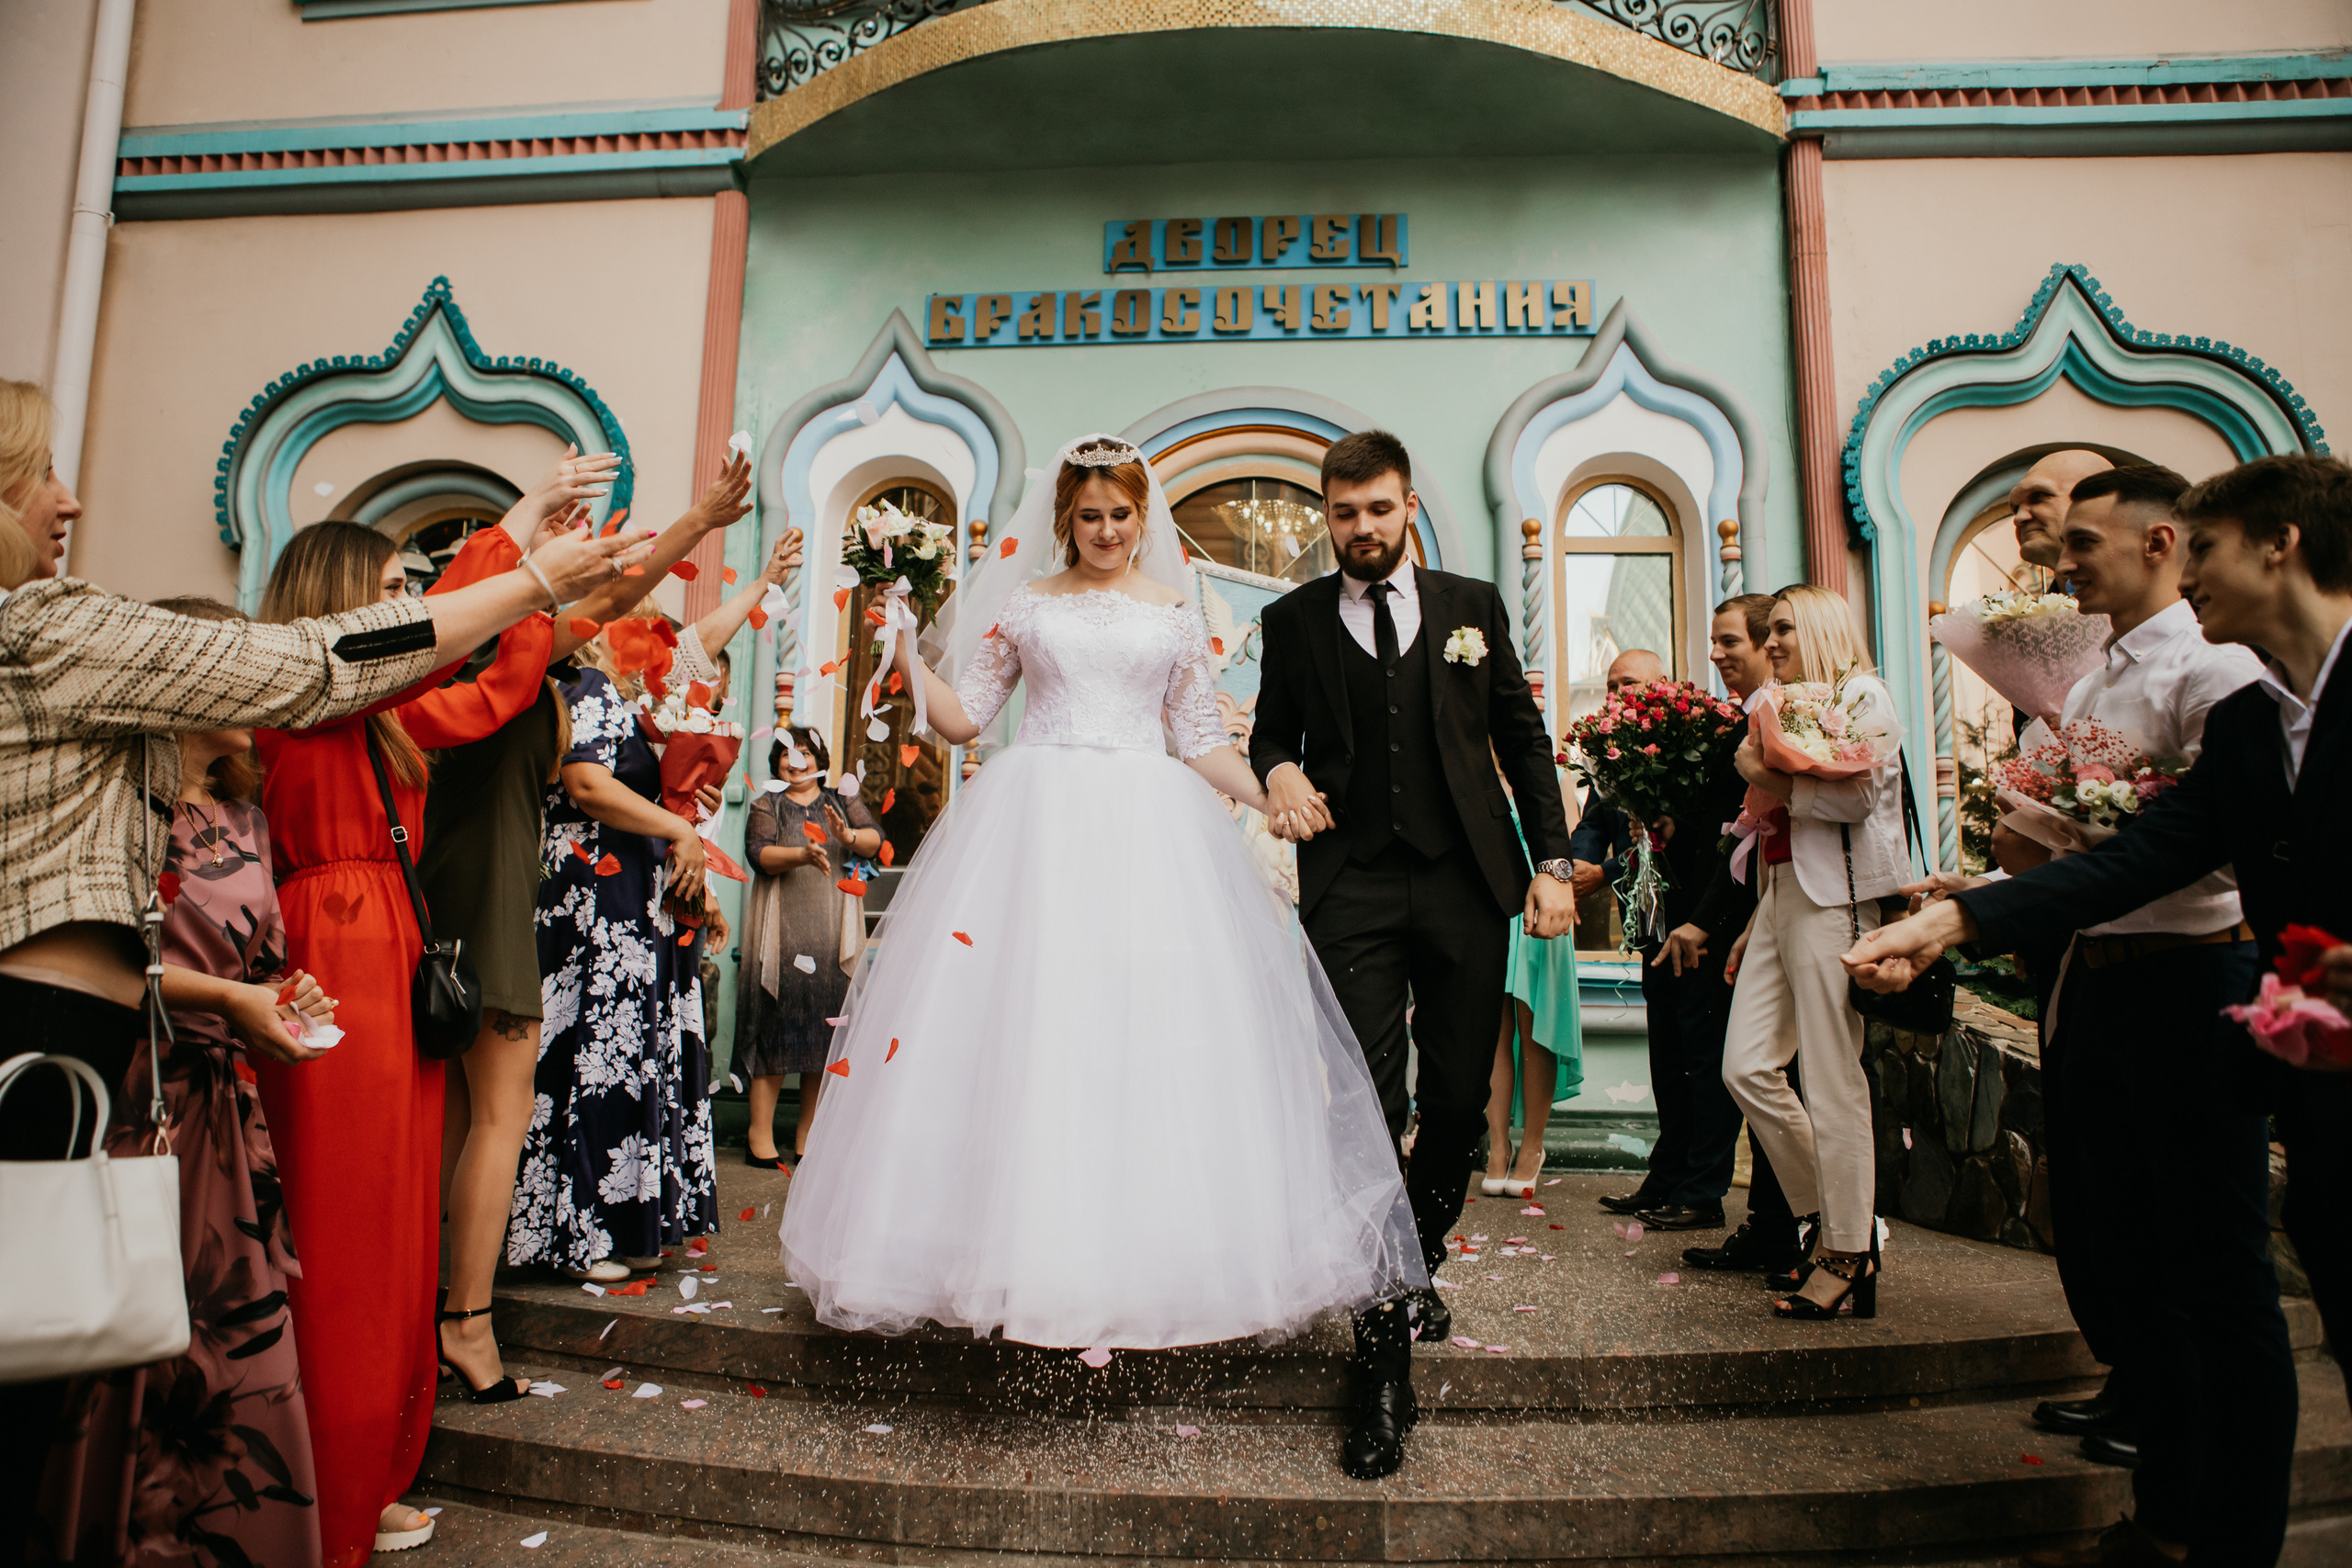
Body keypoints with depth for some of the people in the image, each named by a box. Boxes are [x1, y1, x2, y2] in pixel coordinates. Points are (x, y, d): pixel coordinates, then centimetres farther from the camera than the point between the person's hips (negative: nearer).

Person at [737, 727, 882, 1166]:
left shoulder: (842, 802, 16)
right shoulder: (766, 805, 10)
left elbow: (875, 840, 1)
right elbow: (759, 854, -7)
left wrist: (848, 836, -20)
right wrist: (803, 854, -24)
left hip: (833, 931, 2)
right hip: (782, 929, -2)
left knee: (826, 1023, 1)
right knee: (777, 1019, -5)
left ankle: (807, 1132, 11)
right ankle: (761, 1134, 1)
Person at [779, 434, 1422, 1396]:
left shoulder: (1177, 613, 14)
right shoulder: (1024, 603, 12)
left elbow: (1200, 742, 13)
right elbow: (963, 716, 11)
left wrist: (1273, 795, -1)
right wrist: (906, 656, -2)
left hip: (1150, 829, 1)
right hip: (1035, 826, 0)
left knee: (1152, 1027, -5)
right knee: (1021, 1018, -6)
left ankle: (1144, 1256, 7)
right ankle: (1021, 1246, 6)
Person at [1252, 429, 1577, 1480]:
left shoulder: (1472, 605, 11)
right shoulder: (1293, 620, 10)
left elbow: (1522, 736, 11)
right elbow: (1270, 730, 18)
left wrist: (1552, 859, 3)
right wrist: (1279, 769, -7)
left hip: (1466, 884, 2)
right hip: (1352, 889, -2)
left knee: (1459, 1101, 8)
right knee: (1369, 1109, -9)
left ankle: (1420, 1266, 35)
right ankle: (1383, 1363, -3)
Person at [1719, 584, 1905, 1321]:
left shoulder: (1862, 696, -2)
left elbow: (1857, 793, -18)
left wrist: (1772, 780, -7)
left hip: (1831, 896, -9)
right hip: (1780, 893, 9)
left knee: (1831, 1080, -6)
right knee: (1747, 1067, 3)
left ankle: (1849, 1257, 4)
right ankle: (1838, 1219, 16)